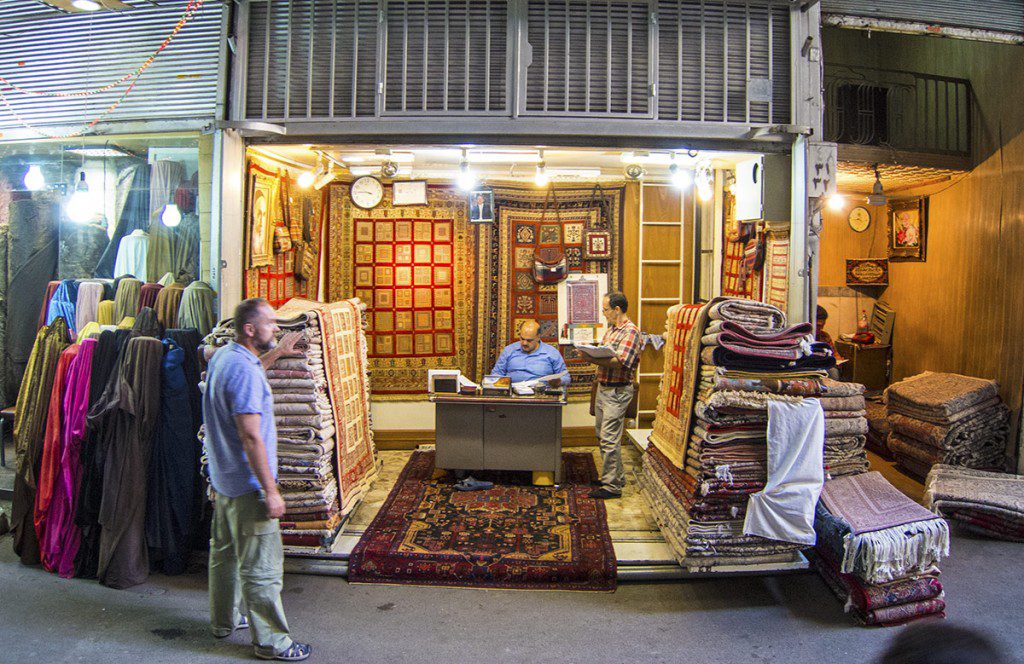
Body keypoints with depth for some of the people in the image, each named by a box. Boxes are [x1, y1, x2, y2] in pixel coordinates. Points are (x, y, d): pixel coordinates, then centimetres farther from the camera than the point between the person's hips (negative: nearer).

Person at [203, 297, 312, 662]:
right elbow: (251, 437, -27)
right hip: (247, 484, -10)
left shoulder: (222, 357, 6)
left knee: (225, 552, 23)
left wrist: (275, 353, 29)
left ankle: (225, 619, 40)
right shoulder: (245, 373, -25)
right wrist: (271, 491, -24)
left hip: (223, 478, 11)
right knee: (262, 566, 0)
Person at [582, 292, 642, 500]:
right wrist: (592, 354, 4)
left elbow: (621, 362, -25)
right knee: (602, 435, 17)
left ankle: (612, 486, -1)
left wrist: (594, 359, -27)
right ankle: (617, 476, 30)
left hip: (617, 391, -10)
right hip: (603, 387, 10)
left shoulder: (631, 331, -15)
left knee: (609, 439, -8)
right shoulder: (611, 330, 15)